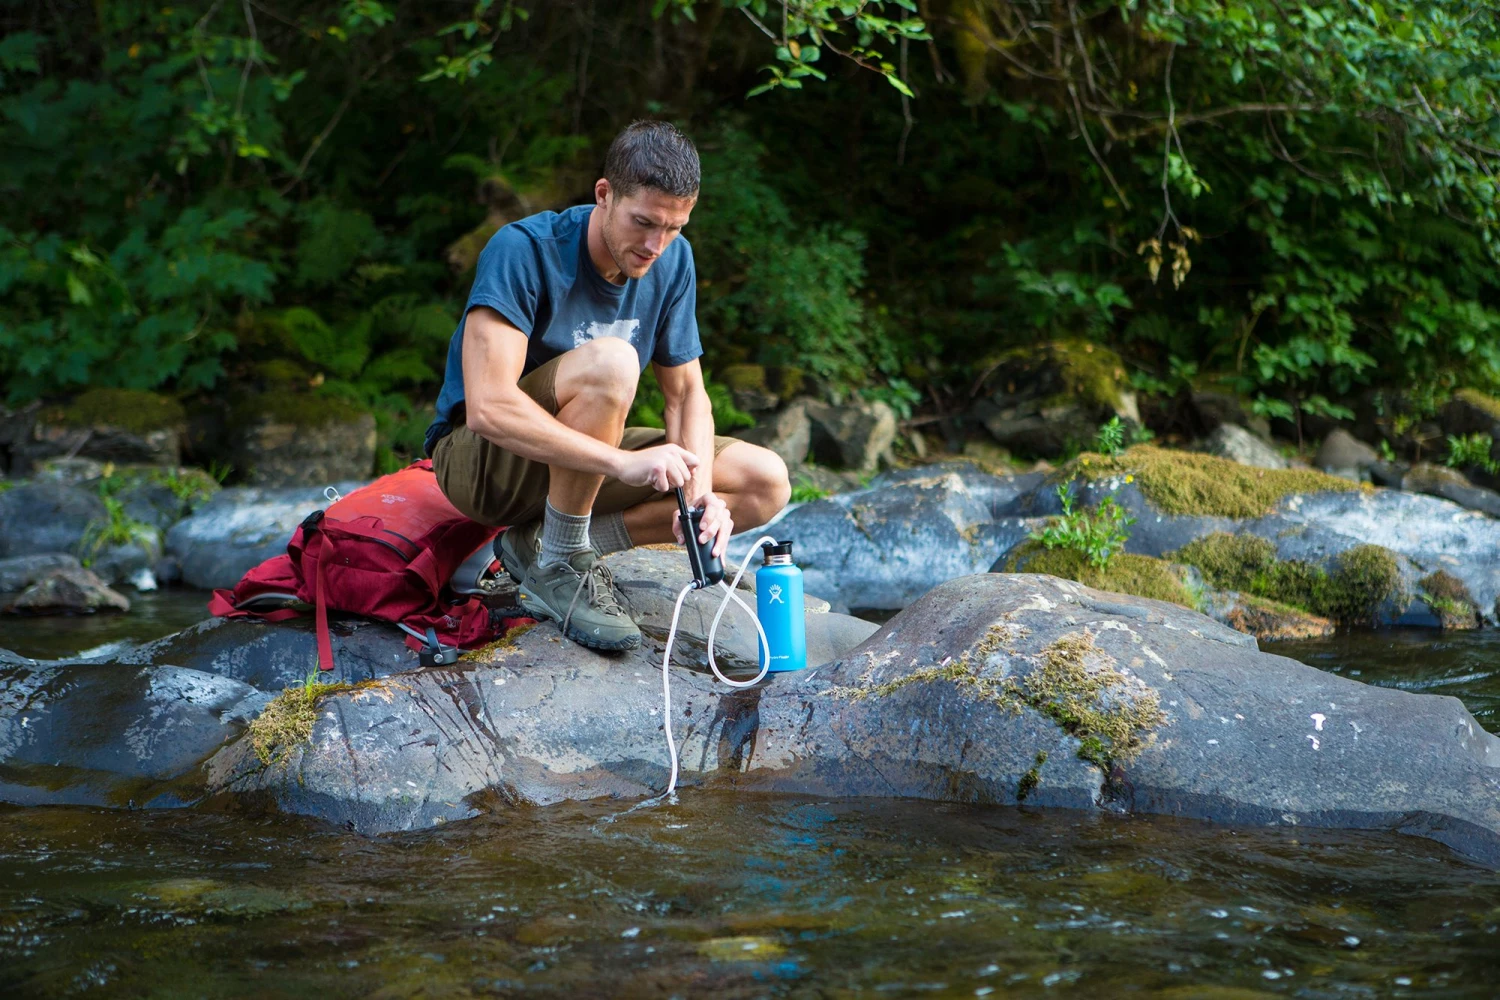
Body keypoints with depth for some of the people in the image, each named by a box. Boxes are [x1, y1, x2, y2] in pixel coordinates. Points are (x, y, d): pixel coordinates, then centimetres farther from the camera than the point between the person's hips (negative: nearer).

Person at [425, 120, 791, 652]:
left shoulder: (672, 260, -4)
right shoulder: (522, 250, -24)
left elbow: (686, 393, 2)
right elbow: (487, 408, -35)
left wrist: (699, 490, -19)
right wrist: (624, 462, -42)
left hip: (583, 464, 7)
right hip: (479, 460, -7)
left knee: (766, 482, -9)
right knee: (609, 362, -35)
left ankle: (538, 544, -10)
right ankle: (558, 568, -20)